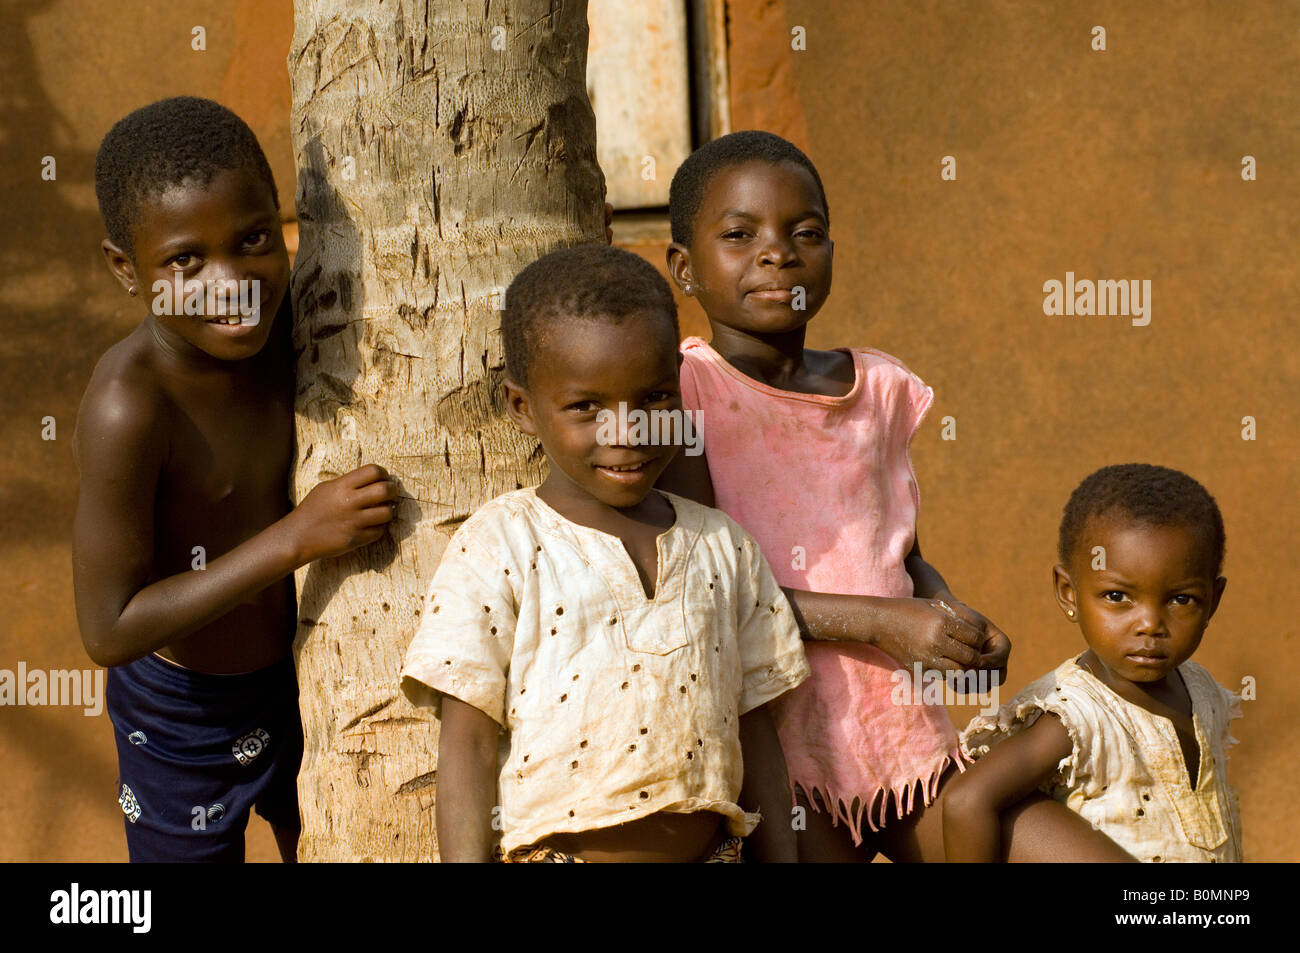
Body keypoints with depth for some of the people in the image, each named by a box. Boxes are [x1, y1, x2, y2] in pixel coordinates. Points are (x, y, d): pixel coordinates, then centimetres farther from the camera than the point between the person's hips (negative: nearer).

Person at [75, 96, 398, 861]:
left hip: (297, 674, 6)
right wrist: (293, 539, -32)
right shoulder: (130, 405, -33)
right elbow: (110, 630, -30)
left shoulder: (284, 326, -14)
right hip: (183, 716, -6)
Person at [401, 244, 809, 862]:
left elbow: (753, 733, 13)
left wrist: (781, 857, 12)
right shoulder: (499, 549, -4)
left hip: (711, 848, 4)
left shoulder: (723, 548, 8)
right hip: (559, 851, -4)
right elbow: (467, 742, -6)